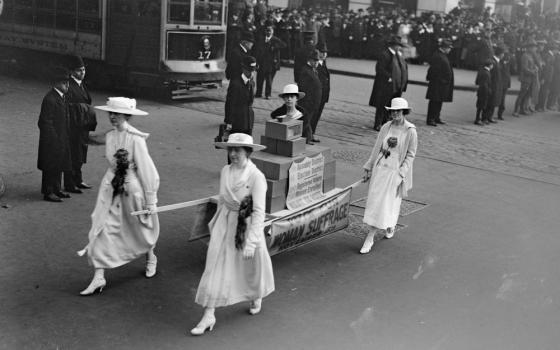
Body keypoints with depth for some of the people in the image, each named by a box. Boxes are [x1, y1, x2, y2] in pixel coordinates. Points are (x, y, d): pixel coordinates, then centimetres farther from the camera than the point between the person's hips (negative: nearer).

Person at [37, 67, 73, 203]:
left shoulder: (62, 97, 9)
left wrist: (66, 138, 16)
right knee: (51, 166, 0)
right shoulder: (49, 99, -20)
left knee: (59, 165, 17)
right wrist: (55, 139, -20)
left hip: (61, 139, 9)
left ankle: (57, 189, 29)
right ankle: (48, 192, 10)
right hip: (52, 140, -9)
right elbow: (46, 123, -20)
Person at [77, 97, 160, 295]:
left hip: (132, 188, -5)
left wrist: (151, 199, -13)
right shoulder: (110, 136, -1)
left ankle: (150, 258, 46)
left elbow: (146, 170, -15)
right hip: (111, 188, 5)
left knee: (141, 228, 16)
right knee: (102, 229, -2)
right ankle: (99, 277, 3)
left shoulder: (135, 139, -19)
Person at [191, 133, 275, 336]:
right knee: (215, 269, 1)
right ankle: (209, 316, 8)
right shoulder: (225, 171, -3)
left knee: (252, 265, 17)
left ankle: (257, 297, 48)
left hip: (247, 226, -4)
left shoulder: (257, 177, -21)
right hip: (225, 224, 4)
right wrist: (216, 223, 19)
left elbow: (259, 212, -23)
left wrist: (251, 242, -26)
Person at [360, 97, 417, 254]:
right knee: (374, 202, 4)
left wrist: (401, 174, -13)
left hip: (395, 172, -3)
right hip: (379, 168, 3)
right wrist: (368, 168, 10)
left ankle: (390, 225, 33)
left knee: (388, 204, 3)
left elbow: (410, 155, -6)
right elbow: (376, 149, 10)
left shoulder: (410, 131, -9)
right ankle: (369, 239, 13)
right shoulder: (385, 127, 3)